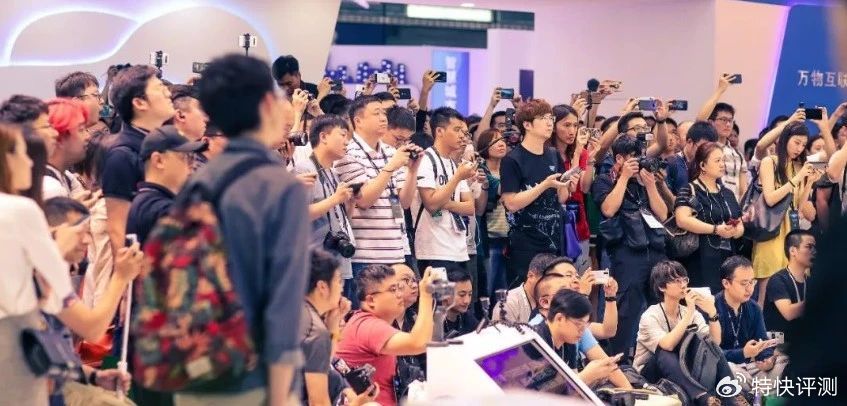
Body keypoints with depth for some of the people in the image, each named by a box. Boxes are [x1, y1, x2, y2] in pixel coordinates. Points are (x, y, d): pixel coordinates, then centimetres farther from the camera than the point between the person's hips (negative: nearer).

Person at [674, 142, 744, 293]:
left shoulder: (727, 193, 20)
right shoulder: (690, 190, -2)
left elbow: (740, 225, 21)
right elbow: (682, 220, -18)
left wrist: (735, 231, -4)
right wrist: (716, 229, -20)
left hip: (729, 259, 6)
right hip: (701, 262, -6)